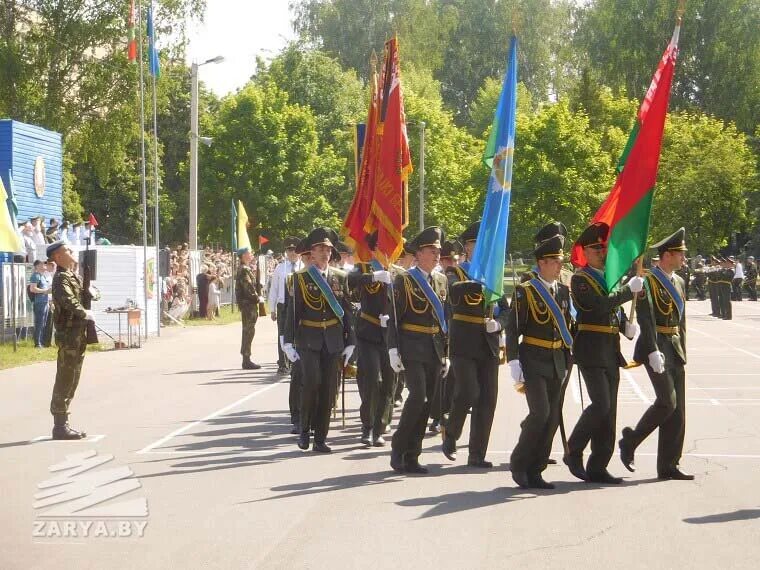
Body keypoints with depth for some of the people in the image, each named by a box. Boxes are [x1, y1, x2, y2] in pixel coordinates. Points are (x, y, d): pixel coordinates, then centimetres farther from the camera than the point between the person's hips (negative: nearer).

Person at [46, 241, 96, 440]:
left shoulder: (74, 276, 17)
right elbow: (68, 300, -30)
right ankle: (60, 426, -4)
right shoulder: (61, 278, -13)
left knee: (72, 381, 14)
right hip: (68, 335, -10)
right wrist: (85, 313, -19)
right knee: (65, 381, -7)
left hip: (79, 335, 10)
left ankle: (63, 425, 20)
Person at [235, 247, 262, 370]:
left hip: (249, 305, 10)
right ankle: (246, 361, -6)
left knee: (248, 331, 12)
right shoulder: (244, 270, -14)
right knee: (248, 331, -8)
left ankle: (246, 359, 17)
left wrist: (256, 297, 10)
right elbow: (248, 288, -21)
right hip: (248, 304, -10)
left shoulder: (246, 269, 17)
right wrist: (257, 298, -11)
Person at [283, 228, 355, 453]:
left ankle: (320, 438, 10)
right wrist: (288, 341, -4)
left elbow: (347, 310, 8)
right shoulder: (301, 277, 0)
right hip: (308, 339, -2)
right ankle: (305, 428, 2)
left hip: (333, 339, 2)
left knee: (328, 389, 2)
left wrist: (350, 341, 5)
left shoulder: (340, 277, 6)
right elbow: (293, 310, 0)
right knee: (312, 382, -18)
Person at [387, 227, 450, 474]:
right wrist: (393, 350, -14)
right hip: (413, 348, -6)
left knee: (426, 402, 5)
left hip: (435, 349, 6)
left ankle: (411, 458, 12)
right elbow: (394, 317, -7)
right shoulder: (405, 280, -5)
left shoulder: (441, 280, 13)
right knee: (418, 396, -18)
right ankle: (398, 448, -2)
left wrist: (445, 353, 15)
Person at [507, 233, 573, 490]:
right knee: (540, 412, -16)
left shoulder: (563, 291, 12)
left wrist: (567, 361, 16)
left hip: (557, 363, 6)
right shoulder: (525, 291, -6)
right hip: (533, 362, -6)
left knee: (553, 418, 3)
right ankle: (519, 463, 0)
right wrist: (514, 361, -15)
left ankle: (535, 471, 11)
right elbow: (512, 329, -8)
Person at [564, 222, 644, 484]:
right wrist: (630, 289, -17)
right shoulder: (580, 279, -7)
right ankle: (573, 452, 1)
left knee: (609, 411, 7)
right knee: (601, 404, -17)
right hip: (591, 352, -8)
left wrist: (627, 326, 4)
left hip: (611, 353, 8)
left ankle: (598, 468, 11)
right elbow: (601, 305, -22)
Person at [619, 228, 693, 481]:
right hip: (656, 347, -8)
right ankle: (630, 441, 4)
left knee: (678, 409, 4)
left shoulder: (678, 282, 16)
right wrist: (653, 351, -23)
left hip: (675, 349, 8)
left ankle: (669, 466, 8)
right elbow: (645, 318, -17)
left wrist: (682, 352, 16)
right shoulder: (648, 280, -10)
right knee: (667, 402, -16)